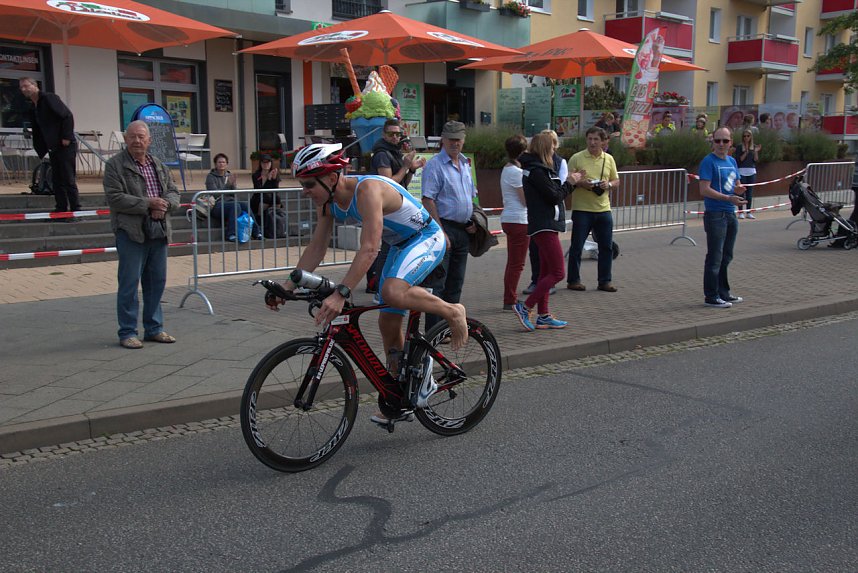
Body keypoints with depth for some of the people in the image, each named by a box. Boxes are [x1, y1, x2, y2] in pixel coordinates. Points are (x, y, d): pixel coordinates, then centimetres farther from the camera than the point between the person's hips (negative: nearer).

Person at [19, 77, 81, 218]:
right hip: (53, 148, 9)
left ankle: (75, 211, -4)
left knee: (69, 179, -8)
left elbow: (68, 115, -15)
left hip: (66, 145, -9)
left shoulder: (49, 98, -8)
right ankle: (61, 209, 15)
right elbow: (37, 132, 22)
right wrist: (41, 150, 14)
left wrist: (66, 137, -18)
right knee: (56, 180, 9)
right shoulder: (33, 108, 17)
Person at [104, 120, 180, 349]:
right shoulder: (115, 165, -3)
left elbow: (173, 192, 16)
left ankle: (154, 328, 22)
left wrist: (164, 204, -8)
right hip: (131, 232, -6)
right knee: (129, 282, -3)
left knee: (157, 280, 11)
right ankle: (127, 332, 5)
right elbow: (115, 197, -13)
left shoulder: (159, 165, 16)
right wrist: (147, 204, -19)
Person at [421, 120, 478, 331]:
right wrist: (441, 232, -20)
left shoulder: (465, 164, 16)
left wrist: (472, 222, 9)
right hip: (443, 228, -8)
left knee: (456, 282, 12)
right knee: (437, 282, -7)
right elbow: (428, 201, -15)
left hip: (463, 230, 8)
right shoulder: (434, 165, -9)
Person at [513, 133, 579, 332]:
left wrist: (570, 182, 9)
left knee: (546, 272, 12)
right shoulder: (537, 171, -15)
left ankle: (543, 316, 16)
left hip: (545, 227, 11)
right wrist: (569, 183, -3)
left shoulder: (536, 169, 16)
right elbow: (554, 197, -16)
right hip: (545, 227, -11)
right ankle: (525, 307, -9)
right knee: (557, 273, -9)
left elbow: (554, 194, 16)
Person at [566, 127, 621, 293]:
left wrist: (609, 184, -7)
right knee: (577, 246, 1)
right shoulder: (576, 158, -3)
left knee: (607, 247, 6)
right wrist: (580, 183, -20)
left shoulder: (609, 159, 9)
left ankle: (605, 281, 17)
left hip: (603, 210, 4)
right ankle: (573, 280, 14)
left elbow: (617, 182, 15)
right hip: (581, 209, -4)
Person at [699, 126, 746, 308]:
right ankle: (711, 297, 1)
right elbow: (704, 190, -18)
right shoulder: (708, 161, -10)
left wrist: (739, 189, -2)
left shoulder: (732, 161, 14)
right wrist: (729, 198, -25)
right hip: (715, 215, -8)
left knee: (726, 257, 15)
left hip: (731, 214, 8)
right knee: (715, 258, -5)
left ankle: (723, 292, 25)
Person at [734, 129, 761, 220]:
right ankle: (741, 212, 0)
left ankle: (748, 212, 11)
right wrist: (746, 152, -17)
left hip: (752, 171, 3)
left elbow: (756, 160, 4)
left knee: (750, 192, 6)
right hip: (742, 171, -3)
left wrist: (756, 151, -10)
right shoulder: (739, 146, 0)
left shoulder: (754, 146, 9)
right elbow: (739, 160, -7)